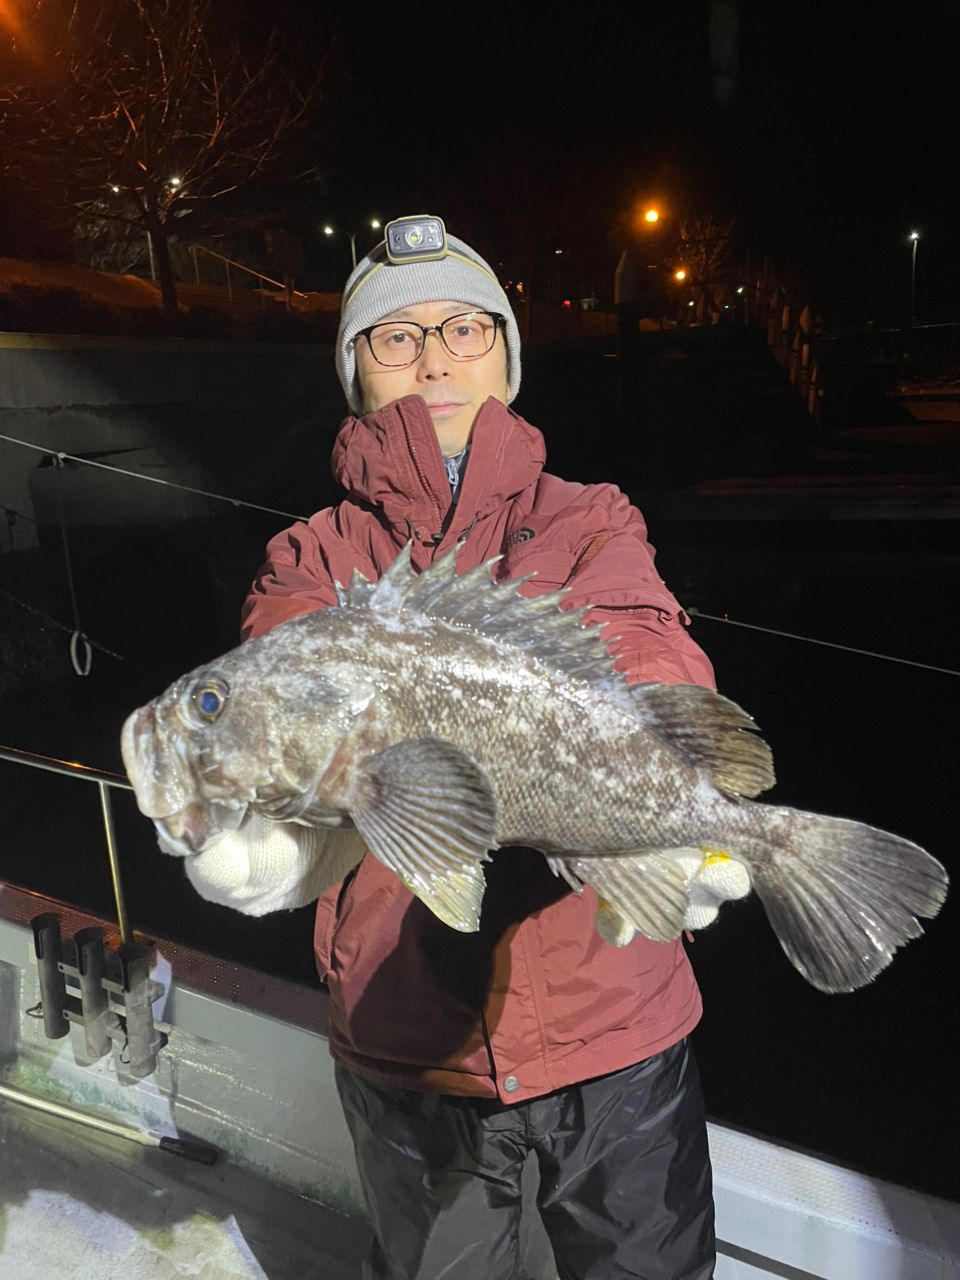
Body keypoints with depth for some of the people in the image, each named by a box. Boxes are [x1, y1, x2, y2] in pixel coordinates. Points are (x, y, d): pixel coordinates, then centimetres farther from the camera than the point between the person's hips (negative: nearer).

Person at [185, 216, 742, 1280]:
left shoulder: (590, 525, 0)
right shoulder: (312, 560, 1)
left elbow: (652, 676, -19)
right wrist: (273, 840, -40)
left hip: (612, 1019, 0)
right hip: (408, 1032, 1)